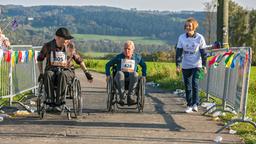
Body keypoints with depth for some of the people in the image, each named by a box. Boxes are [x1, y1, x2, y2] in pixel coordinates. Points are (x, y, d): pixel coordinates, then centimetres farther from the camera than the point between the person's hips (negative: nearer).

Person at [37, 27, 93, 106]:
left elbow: (79, 60, 15)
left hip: (67, 71, -1)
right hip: (52, 70, 1)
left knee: (62, 75, -38)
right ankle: (51, 100, -38)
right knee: (48, 75, -36)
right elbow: (40, 59, 17)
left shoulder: (70, 46, 3)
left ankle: (59, 101, -41)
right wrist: (41, 73, 10)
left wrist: (86, 72, 11)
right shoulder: (48, 46, 1)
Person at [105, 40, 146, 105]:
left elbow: (144, 66, 27)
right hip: (120, 78, 0)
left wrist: (143, 76, 14)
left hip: (131, 79, 0)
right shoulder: (119, 57, 7)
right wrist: (108, 75, 3)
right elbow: (108, 65, 16)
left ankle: (130, 96, -36)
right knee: (119, 73, -37)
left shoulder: (137, 57, 11)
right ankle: (121, 97, -40)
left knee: (134, 74, -36)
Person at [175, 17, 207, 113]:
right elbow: (179, 52, 1)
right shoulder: (181, 38, -1)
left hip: (196, 65, -2)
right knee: (187, 86, 6)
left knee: (195, 83, -17)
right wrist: (177, 65, -5)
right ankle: (189, 105, 16)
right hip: (185, 66, 2)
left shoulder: (199, 38, -5)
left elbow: (203, 52, 0)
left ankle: (195, 104, -10)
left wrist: (204, 65, -4)